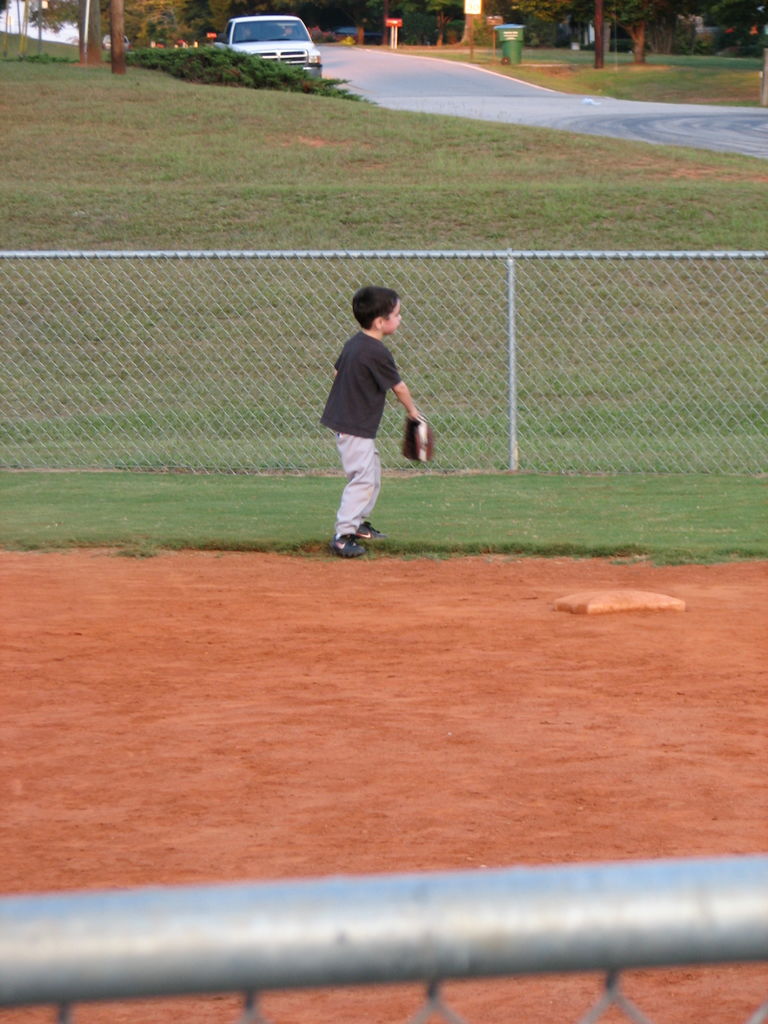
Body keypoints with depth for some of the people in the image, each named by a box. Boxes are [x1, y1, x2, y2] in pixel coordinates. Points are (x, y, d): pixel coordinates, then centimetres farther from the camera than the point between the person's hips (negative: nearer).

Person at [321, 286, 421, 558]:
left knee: (372, 472, 21)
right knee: (362, 478, -13)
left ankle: (358, 523, 32)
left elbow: (337, 371, 19)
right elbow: (399, 387, -10)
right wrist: (413, 411, 7)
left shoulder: (354, 342, 6)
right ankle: (342, 535, -17)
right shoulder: (377, 352, -20)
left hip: (342, 419, 10)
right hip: (355, 427, -10)